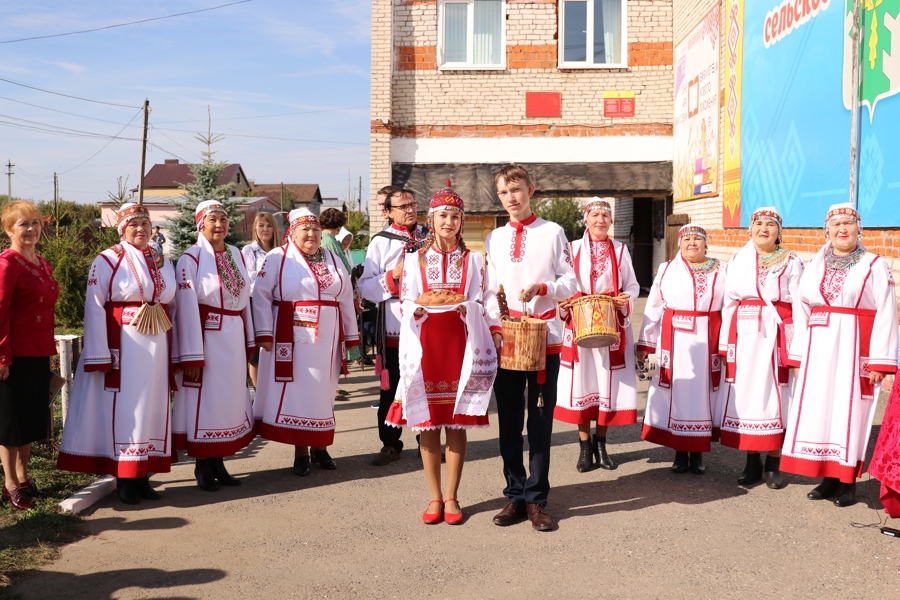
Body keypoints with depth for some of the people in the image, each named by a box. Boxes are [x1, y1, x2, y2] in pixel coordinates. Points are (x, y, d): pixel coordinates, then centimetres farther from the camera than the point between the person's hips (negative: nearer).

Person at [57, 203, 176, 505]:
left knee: (152, 407, 8)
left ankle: (143, 474, 17)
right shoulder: (107, 260, -4)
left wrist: (174, 350, 11)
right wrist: (99, 356, -14)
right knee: (123, 409, -1)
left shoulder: (163, 262, 12)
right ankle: (124, 479, 8)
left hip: (157, 348, 5)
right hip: (122, 348, -5)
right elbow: (94, 309, -8)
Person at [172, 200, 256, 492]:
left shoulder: (236, 255, 9)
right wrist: (192, 355, -16)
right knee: (204, 400, 2)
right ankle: (203, 467, 15)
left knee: (230, 397, 10)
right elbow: (187, 308, -13)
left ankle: (217, 463, 22)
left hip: (234, 340, 6)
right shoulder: (191, 259, -9)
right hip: (207, 338, -6)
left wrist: (249, 342, 11)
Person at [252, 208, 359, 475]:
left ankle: (320, 448, 21)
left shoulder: (333, 260, 12)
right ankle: (300, 452, 10)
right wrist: (264, 333, -12)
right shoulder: (278, 258, -2)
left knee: (323, 391, 9)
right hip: (292, 339, -4)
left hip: (327, 339, 4)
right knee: (295, 392, 0)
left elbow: (346, 299, 13)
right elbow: (261, 296, -6)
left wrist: (351, 336, 11)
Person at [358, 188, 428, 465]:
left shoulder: (429, 237, 8)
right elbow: (365, 287, -5)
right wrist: (394, 275, -15)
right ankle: (390, 444, 20)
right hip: (394, 328, -2)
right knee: (391, 390, 5)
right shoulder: (380, 242, 0)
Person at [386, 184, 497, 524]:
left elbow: (478, 305, 3)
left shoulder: (472, 260, 9)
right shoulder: (415, 259, 9)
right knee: (427, 423, 2)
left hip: (459, 346, 0)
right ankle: (434, 497, 14)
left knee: (457, 423, 1)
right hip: (425, 346, 0)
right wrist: (416, 311, -18)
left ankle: (451, 497, 12)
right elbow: (406, 305, 4)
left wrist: (465, 309, -19)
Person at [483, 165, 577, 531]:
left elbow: (570, 283, 2)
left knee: (540, 419, 1)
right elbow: (489, 291, 9)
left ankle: (536, 498, 9)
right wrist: (493, 327, -6)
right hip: (505, 340, 3)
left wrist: (542, 288, -17)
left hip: (544, 339, -2)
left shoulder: (552, 233, 4)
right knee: (509, 421, 6)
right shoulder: (493, 239, 11)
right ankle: (515, 495, 15)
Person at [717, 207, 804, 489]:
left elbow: (799, 305, -1)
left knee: (775, 396, 0)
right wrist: (725, 342, 5)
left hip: (777, 335, -2)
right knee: (745, 395, 2)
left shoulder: (791, 261, 3)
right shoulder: (738, 260, 11)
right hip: (744, 335, 2)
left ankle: (773, 463, 10)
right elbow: (728, 303, 10)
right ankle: (752, 462, 12)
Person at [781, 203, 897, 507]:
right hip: (819, 349, 4)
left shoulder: (874, 265, -1)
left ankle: (847, 482, 10)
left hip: (855, 349, -4)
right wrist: (798, 354, 5)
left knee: (850, 411, 0)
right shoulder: (815, 266, 12)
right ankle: (828, 478, 16)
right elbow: (803, 312, 9)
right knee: (819, 411, 5)